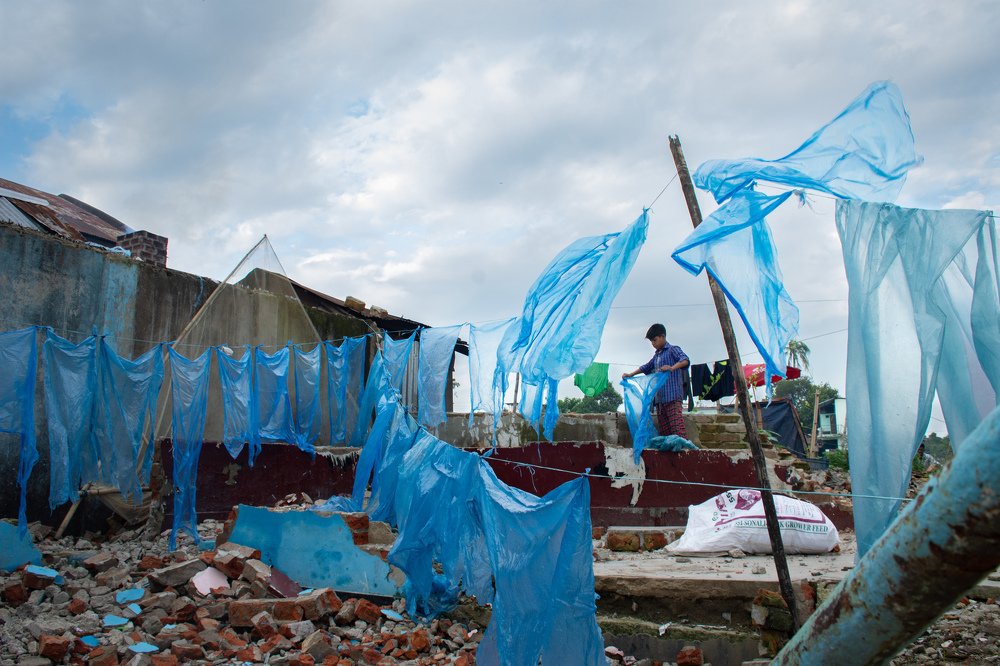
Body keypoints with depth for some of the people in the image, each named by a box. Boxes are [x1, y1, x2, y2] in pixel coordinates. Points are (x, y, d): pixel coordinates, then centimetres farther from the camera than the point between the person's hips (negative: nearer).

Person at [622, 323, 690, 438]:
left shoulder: (673, 349, 0)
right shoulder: (656, 355, 24)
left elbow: (685, 360, -17)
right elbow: (646, 367, 37)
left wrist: (672, 368, -34)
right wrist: (630, 374, 30)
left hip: (672, 395, -8)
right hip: (659, 397, 8)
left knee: (676, 424, -18)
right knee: (663, 428, 3)